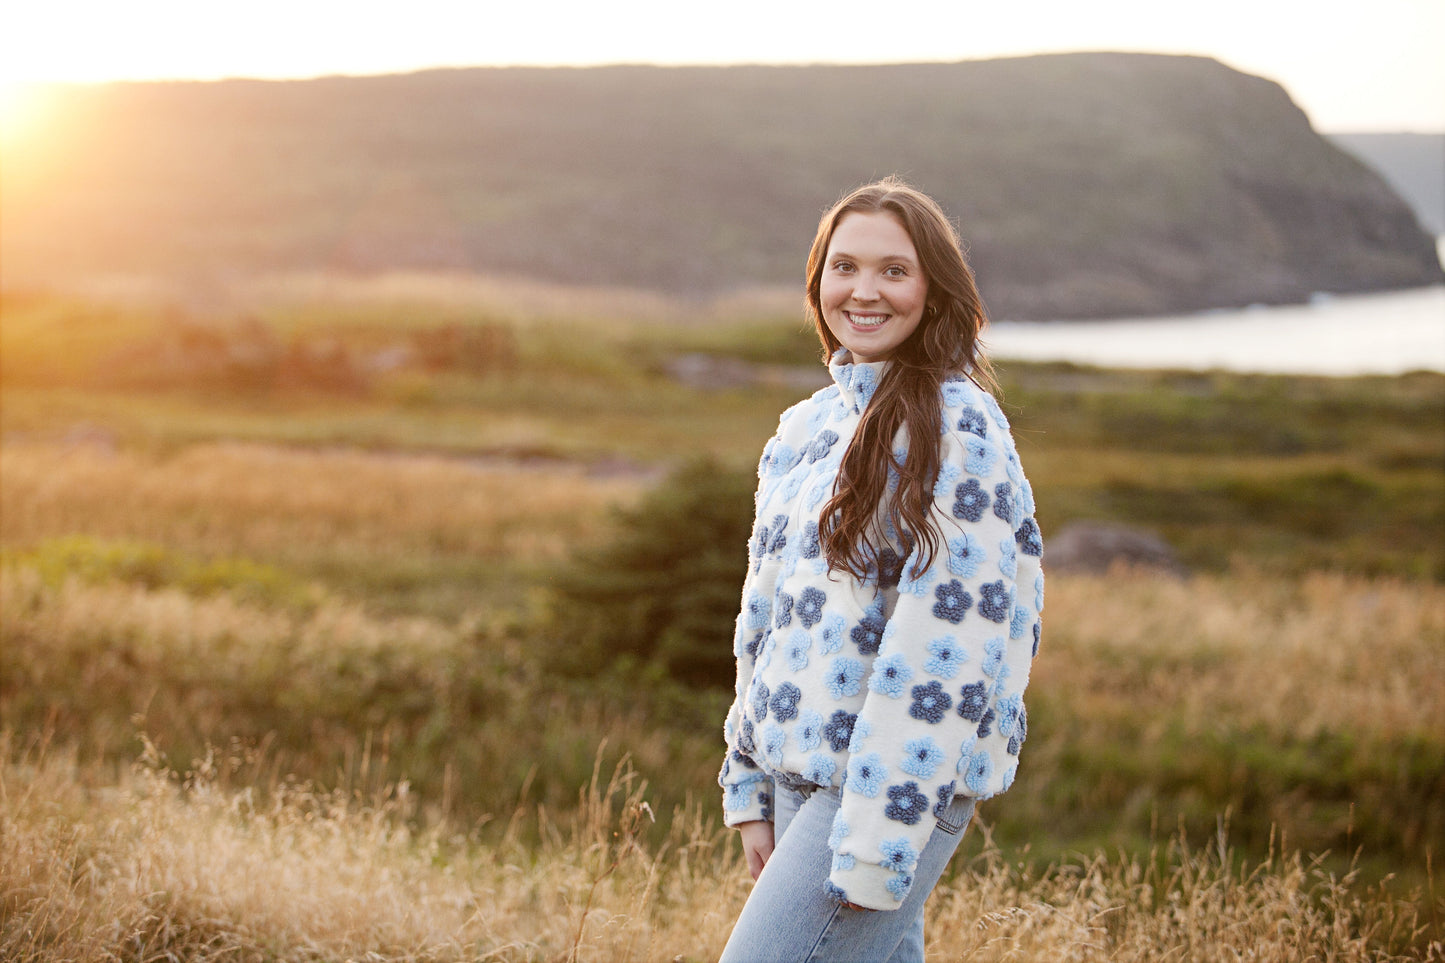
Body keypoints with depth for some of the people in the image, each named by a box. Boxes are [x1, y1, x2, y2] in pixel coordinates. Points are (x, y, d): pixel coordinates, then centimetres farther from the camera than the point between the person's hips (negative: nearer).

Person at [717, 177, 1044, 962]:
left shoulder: (958, 431, -12)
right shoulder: (806, 427, 12)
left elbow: (945, 640, -18)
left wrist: (877, 844, -21)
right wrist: (751, 789, 14)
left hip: (901, 782, -8)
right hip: (801, 776, 8)